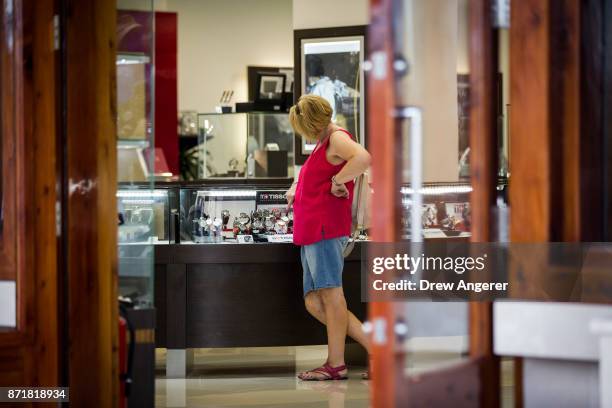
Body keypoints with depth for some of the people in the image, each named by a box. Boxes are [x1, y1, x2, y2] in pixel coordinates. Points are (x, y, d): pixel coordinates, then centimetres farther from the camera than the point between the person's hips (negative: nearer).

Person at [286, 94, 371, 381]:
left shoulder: (337, 139, -6)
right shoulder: (323, 144, 25)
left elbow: (363, 158, -27)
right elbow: (311, 175, 42)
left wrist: (337, 181, -19)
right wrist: (296, 188, 23)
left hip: (326, 229, -11)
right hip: (310, 232, 11)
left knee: (331, 294, -9)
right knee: (314, 303, 6)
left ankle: (336, 365, -8)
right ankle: (376, 348, 4)